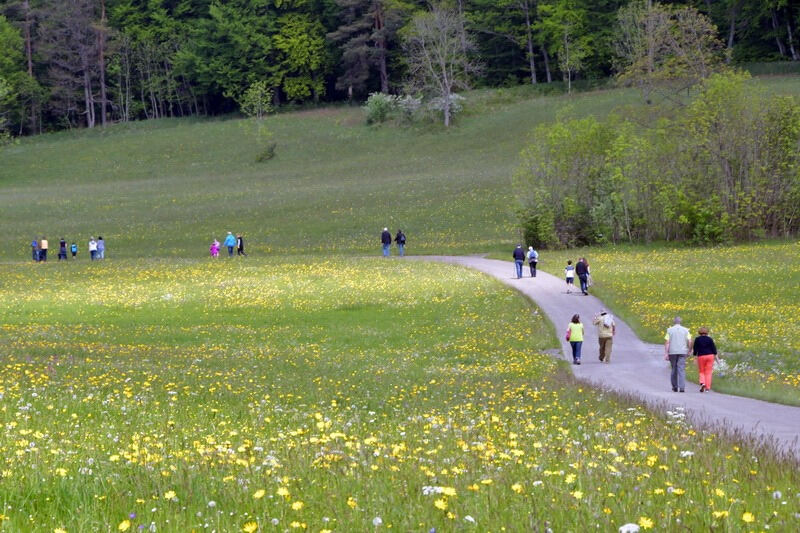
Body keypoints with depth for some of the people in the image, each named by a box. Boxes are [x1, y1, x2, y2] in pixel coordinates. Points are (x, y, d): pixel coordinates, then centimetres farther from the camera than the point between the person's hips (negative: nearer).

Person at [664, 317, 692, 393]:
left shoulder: (670, 330, 3)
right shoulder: (685, 330, 5)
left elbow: (667, 342, -5)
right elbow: (690, 342, -2)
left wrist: (666, 353, -6)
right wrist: (688, 352, 11)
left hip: (672, 352, 0)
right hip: (682, 352, 0)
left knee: (674, 369, 14)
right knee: (681, 370, -5)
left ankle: (675, 387, 18)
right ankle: (682, 387, -17)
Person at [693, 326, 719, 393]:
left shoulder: (697, 339, 1)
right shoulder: (710, 339, 3)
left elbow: (695, 349, 1)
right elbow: (714, 348, 2)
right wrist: (716, 356, 5)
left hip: (701, 356, -1)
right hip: (710, 356, 1)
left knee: (701, 371, 9)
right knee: (708, 372, 3)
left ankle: (702, 383, -17)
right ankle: (707, 388, 0)